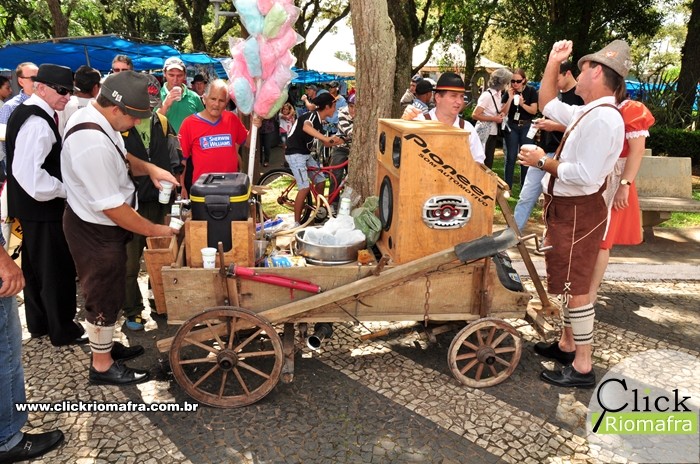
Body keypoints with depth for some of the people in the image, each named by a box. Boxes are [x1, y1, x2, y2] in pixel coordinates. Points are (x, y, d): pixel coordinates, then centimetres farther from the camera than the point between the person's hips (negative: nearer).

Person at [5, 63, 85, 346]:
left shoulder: (26, 112, 10)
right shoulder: (37, 122, -22)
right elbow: (29, 174, -30)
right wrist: (65, 190, -17)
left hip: (30, 206, 10)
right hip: (43, 208, -10)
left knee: (35, 268, 20)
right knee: (57, 269, 3)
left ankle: (38, 323, 35)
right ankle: (63, 330, 17)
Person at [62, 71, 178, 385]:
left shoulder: (94, 117, -1)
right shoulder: (93, 144, -32)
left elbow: (121, 158, 17)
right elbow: (112, 207, -28)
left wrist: (149, 168, -1)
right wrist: (154, 230, -17)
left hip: (98, 225, 10)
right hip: (96, 231, -10)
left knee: (107, 291, 23)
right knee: (104, 296, 6)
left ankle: (104, 346, 43)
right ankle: (102, 367, 25)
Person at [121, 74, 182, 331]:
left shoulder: (162, 123, 8)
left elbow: (173, 157, 12)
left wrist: (172, 176, -2)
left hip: (159, 200, 5)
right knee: (130, 260, 3)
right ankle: (132, 310, 18)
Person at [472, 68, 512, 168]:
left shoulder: (498, 94, 8)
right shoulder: (487, 95, -17)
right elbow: (475, 115, -20)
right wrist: (494, 119, -18)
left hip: (493, 133, 8)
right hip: (484, 134, -8)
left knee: (488, 163, 13)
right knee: (481, 163, -3)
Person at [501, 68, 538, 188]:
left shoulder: (531, 91, -3)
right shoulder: (508, 92, 1)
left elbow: (534, 111, -7)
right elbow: (503, 113, -5)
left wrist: (522, 104, -22)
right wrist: (510, 98, -16)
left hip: (526, 127, -1)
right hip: (512, 127, 1)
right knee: (510, 157, 2)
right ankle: (507, 187, 9)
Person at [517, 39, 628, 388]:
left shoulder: (602, 118, -21)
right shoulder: (588, 113, 10)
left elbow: (585, 175, -29)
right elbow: (548, 105, 26)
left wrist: (543, 161, -16)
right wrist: (553, 62, 20)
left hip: (579, 211, -10)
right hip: (564, 207, 10)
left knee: (575, 287, -2)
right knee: (568, 283, 20)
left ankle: (582, 367, 10)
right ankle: (567, 345, 36)